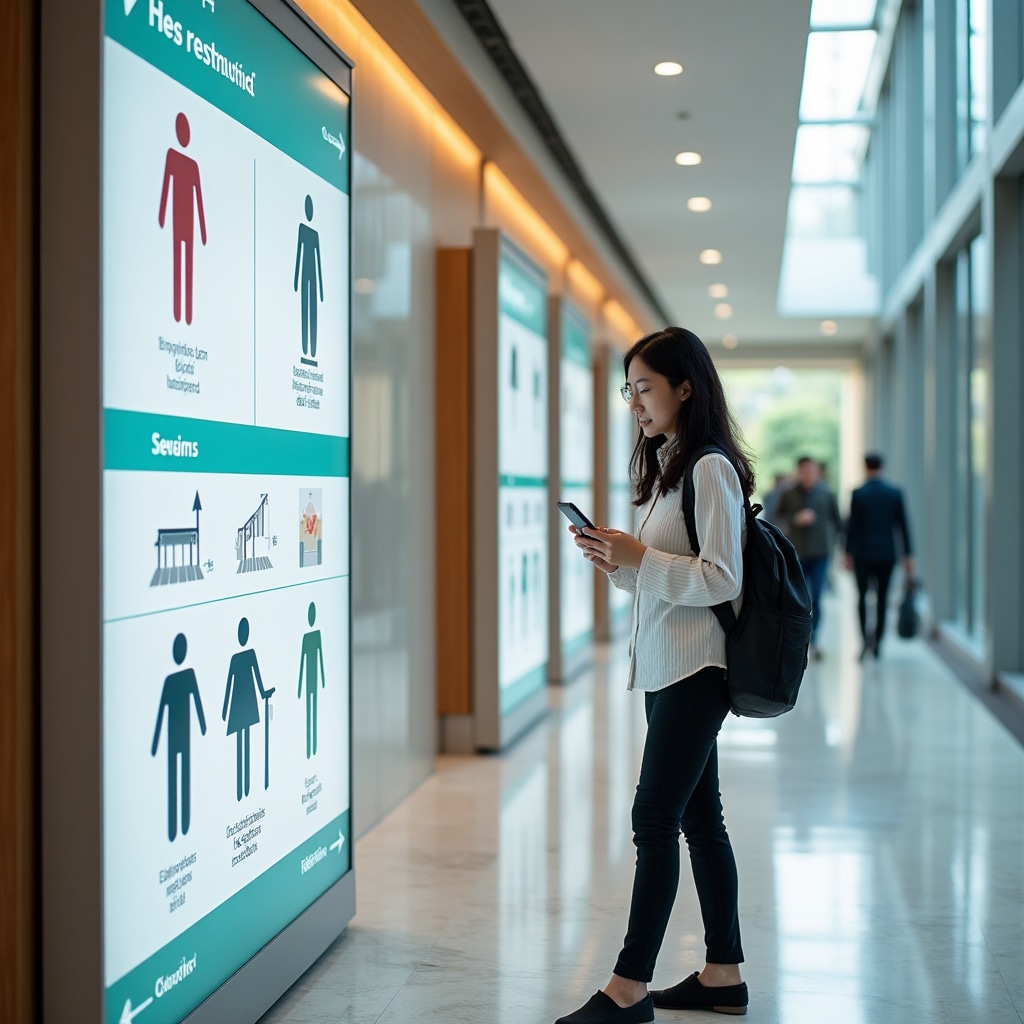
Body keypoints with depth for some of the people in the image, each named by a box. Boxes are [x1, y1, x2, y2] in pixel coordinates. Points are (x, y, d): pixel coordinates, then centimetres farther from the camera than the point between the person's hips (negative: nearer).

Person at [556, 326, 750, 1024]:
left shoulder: (710, 469, -12)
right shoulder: (666, 465, 17)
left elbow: (721, 580, -17)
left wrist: (639, 558, -21)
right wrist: (617, 559, 3)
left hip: (694, 671, -10)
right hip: (666, 668, 10)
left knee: (655, 820, -7)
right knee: (699, 818, 12)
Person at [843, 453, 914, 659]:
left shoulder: (858, 494, -6)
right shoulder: (895, 493, 1)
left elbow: (852, 526, -5)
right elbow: (903, 526, 2)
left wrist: (848, 553, 2)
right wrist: (907, 556, 7)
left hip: (863, 554, -2)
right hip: (887, 554, 2)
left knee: (862, 596, 4)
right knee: (882, 597, 9)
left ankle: (866, 636, -16)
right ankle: (877, 642, 11)